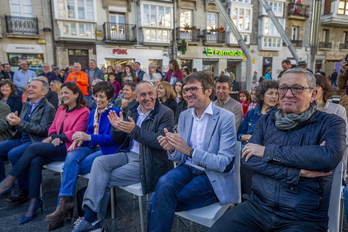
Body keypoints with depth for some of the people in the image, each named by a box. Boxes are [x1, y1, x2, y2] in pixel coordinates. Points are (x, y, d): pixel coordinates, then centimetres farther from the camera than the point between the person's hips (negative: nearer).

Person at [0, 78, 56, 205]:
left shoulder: (48, 108, -8)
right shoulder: (26, 105, 16)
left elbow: (44, 130, -18)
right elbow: (20, 127, 20)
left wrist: (20, 123, -22)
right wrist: (13, 121, -4)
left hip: (36, 142, -8)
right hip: (20, 139, 8)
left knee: (14, 154, -29)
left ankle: (25, 190, -14)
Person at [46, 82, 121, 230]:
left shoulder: (115, 112, -7)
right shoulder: (93, 113, 15)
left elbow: (113, 138, -15)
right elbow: (89, 134, 16)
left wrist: (89, 137, -24)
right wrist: (80, 139, -8)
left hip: (107, 150, -6)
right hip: (91, 147, 6)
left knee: (71, 166, -24)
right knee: (71, 156, -26)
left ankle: (65, 203, -11)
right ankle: (65, 202, -24)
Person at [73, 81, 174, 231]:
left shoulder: (166, 113, -9)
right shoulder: (132, 112, 10)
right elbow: (120, 141, 15)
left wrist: (135, 130, -26)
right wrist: (117, 128, -9)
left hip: (148, 162, -6)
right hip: (129, 154, 6)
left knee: (106, 179, -13)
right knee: (100, 161, -18)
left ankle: (93, 217, 6)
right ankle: (90, 215, -17)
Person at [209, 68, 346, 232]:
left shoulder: (331, 123, 0)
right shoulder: (266, 120, 8)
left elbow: (330, 157, -21)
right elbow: (248, 158, -5)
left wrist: (267, 151, -15)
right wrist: (297, 173, -15)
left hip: (304, 219, -2)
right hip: (257, 206, 3)